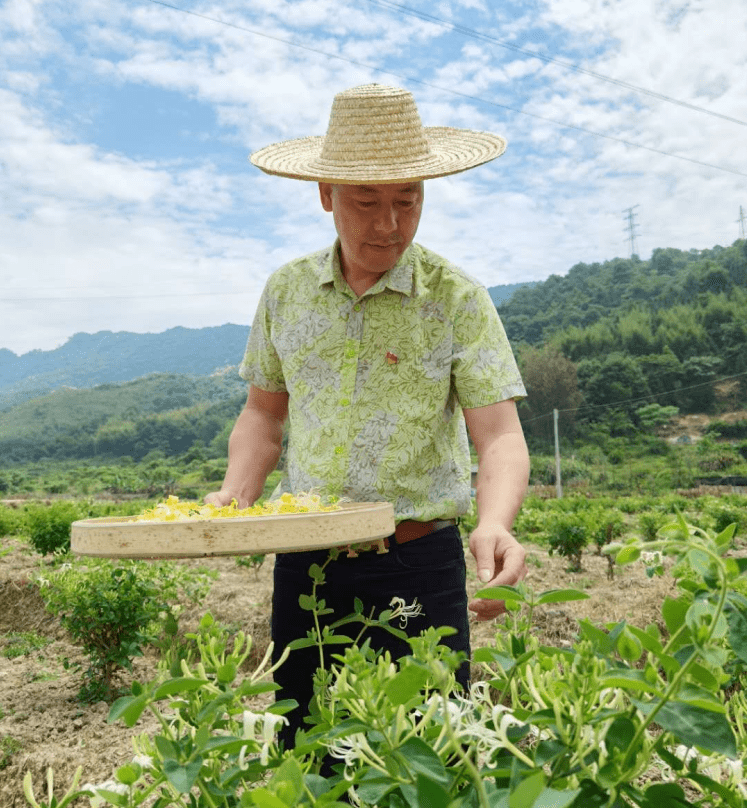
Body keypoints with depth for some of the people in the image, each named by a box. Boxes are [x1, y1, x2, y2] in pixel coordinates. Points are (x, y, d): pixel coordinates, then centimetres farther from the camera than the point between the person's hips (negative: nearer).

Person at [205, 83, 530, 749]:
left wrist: (495, 523, -30)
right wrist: (235, 495, -3)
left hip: (418, 566, -3)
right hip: (303, 563, 4)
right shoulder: (287, 290, 5)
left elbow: (500, 437, -11)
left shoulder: (457, 299, -6)